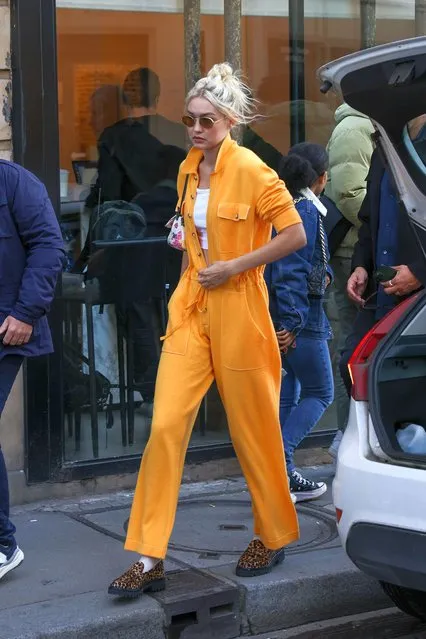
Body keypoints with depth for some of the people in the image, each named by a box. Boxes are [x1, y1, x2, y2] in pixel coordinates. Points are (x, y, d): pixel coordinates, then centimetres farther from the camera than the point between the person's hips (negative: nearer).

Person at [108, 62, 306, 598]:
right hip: (190, 308, 6)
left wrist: (234, 266, -15)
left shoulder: (250, 170, -12)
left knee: (253, 431, 8)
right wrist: (186, 284, 16)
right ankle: (149, 559, 2)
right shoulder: (187, 170, 9)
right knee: (165, 426, -2)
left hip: (237, 310, -6)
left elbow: (295, 234, -13)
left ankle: (274, 536, 30)